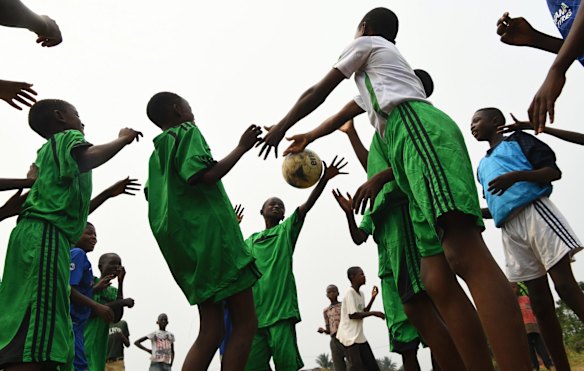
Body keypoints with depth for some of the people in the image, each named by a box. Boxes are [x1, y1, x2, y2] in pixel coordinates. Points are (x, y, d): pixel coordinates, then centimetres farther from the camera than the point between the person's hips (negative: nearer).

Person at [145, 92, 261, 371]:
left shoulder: (157, 154, 23)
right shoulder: (187, 132, -1)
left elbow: (155, 200, 22)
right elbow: (206, 175, -17)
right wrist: (242, 147, -9)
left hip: (186, 243, 9)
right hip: (210, 233, -9)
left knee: (211, 331, 7)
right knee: (245, 322, -5)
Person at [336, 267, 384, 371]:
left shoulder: (361, 293, 14)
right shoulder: (349, 292, -14)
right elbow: (353, 315, -19)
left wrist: (373, 297, 10)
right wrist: (373, 313, -14)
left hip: (359, 336, 10)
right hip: (349, 336, -9)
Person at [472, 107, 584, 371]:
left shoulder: (518, 140, 11)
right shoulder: (482, 166, 28)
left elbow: (554, 171, -1)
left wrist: (517, 175, -17)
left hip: (534, 212, -5)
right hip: (509, 229, 6)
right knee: (539, 302, 2)